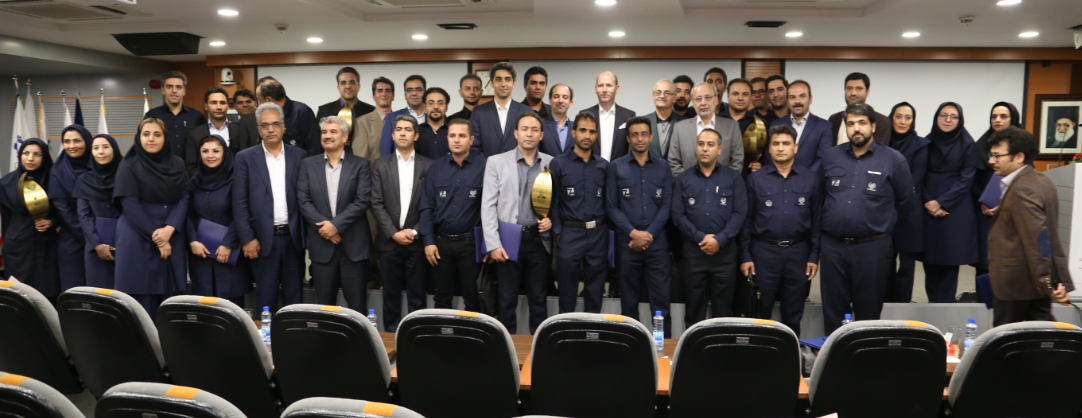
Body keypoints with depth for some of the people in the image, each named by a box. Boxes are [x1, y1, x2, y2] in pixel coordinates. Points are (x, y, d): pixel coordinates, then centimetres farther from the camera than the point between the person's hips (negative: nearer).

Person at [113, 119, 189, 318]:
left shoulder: (177, 165, 8)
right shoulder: (129, 165, -1)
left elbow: (184, 199, 2)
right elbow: (130, 205, -7)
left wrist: (169, 229, -14)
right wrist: (155, 236, -11)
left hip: (171, 238, 3)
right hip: (138, 239, -3)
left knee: (169, 297, 3)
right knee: (142, 299, -2)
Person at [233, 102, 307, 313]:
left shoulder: (299, 156, 5)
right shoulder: (245, 158, 1)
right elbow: (240, 203, -1)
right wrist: (247, 238, -8)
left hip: (293, 237, 1)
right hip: (264, 238, -1)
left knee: (294, 297, 10)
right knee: (266, 299, 6)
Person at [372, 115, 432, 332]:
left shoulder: (428, 165, 3)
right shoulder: (381, 165, 6)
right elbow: (377, 204, 0)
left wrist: (415, 232, -11)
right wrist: (394, 233, -10)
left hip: (417, 242, -1)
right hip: (389, 241, 1)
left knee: (417, 296, 4)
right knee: (391, 295, 8)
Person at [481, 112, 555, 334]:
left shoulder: (551, 163, 6)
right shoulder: (496, 162, 1)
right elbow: (488, 206, -3)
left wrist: (552, 219, -8)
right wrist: (493, 244, -11)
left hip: (539, 240, 2)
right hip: (508, 240, -1)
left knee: (538, 298, 9)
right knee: (507, 300, 4)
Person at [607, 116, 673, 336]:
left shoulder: (663, 167, 8)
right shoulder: (615, 167, 4)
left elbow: (666, 206, 3)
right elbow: (611, 207, -1)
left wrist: (649, 235, -8)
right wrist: (633, 233, -12)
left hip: (657, 244, 1)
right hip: (626, 243, -1)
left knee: (661, 301, 0)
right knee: (629, 301, 7)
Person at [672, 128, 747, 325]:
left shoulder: (733, 178, 5)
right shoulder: (683, 179, 7)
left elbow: (740, 213, -3)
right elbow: (677, 215, 0)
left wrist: (720, 239, -13)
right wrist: (700, 237, -12)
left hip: (725, 250, -1)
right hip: (693, 249, 1)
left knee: (723, 307, 5)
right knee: (694, 306, 7)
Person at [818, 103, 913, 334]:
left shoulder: (894, 160, -4)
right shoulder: (830, 157, 5)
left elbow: (904, 200, 5)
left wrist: (880, 223, 11)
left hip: (872, 248, -2)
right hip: (832, 246, 3)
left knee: (868, 313, 8)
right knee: (832, 312, 10)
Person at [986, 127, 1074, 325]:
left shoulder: (1022, 190, -20)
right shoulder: (1041, 181, 11)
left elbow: (1037, 241, -24)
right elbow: (1048, 238, 15)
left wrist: (1046, 284, -23)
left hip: (1016, 280, -9)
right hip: (1040, 280, 9)